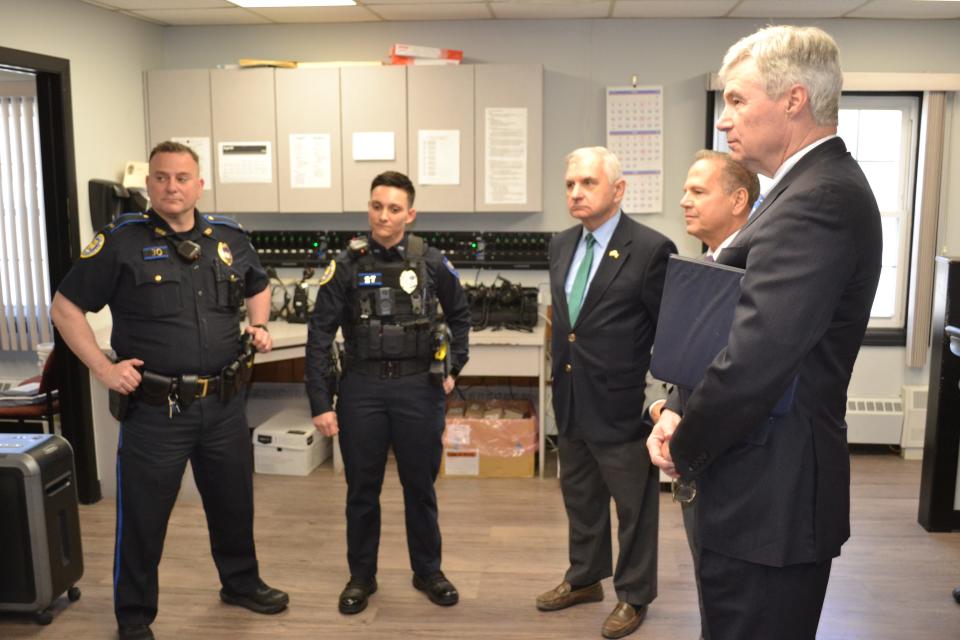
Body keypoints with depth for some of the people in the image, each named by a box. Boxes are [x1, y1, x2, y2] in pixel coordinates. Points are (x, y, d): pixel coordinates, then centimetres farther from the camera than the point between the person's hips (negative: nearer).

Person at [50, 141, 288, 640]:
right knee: (143, 516, 8)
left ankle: (241, 582, 43)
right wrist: (102, 369, -12)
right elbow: (65, 307, -4)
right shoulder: (121, 241, -8)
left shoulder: (229, 237, 6)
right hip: (155, 408, -4)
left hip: (224, 404, 4)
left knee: (234, 502, 20)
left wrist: (259, 326, 6)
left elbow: (258, 288, 24)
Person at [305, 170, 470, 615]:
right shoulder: (347, 265, -3)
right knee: (362, 489, 10)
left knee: (420, 485, 12)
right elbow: (320, 335, -4)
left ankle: (427, 571, 29)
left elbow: (460, 315, 15)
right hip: (362, 387, 0)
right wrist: (320, 403, -9)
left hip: (418, 387, 0)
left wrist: (453, 368, 8)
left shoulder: (430, 262, -1)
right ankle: (361, 576, 27)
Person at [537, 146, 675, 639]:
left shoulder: (651, 249, -15)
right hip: (571, 402, 7)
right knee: (580, 497, 21)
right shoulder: (561, 245, 7)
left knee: (634, 505, 10)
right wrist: (561, 373, 16)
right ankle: (584, 579, 41)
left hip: (623, 404, -7)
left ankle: (633, 596, 29)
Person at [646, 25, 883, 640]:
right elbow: (740, 334, 12)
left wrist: (684, 450, -12)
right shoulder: (816, 186, 11)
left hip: (768, 500, -10)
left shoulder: (818, 200, -22)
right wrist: (682, 413, -1)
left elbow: (754, 361, -29)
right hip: (771, 490, 10)